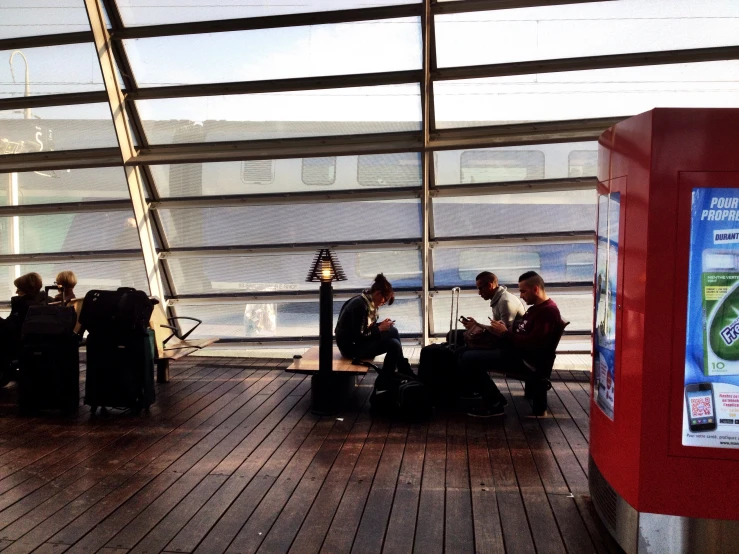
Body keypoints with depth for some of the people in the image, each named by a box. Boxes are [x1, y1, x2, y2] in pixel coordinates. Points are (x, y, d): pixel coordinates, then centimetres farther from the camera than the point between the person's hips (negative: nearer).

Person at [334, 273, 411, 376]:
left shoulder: (368, 302, 6)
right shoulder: (360, 305, -23)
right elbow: (358, 336, -23)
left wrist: (381, 325, -2)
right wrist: (379, 329, -14)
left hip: (357, 342, 9)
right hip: (351, 346, -9)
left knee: (394, 344, -3)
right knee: (392, 332, -15)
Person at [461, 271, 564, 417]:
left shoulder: (548, 311, -17)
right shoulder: (537, 308, 17)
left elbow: (532, 343, -26)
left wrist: (505, 333, -15)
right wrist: (501, 331, 1)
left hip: (527, 362, -12)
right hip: (518, 353, 12)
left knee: (467, 359, -20)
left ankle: (495, 403, -7)